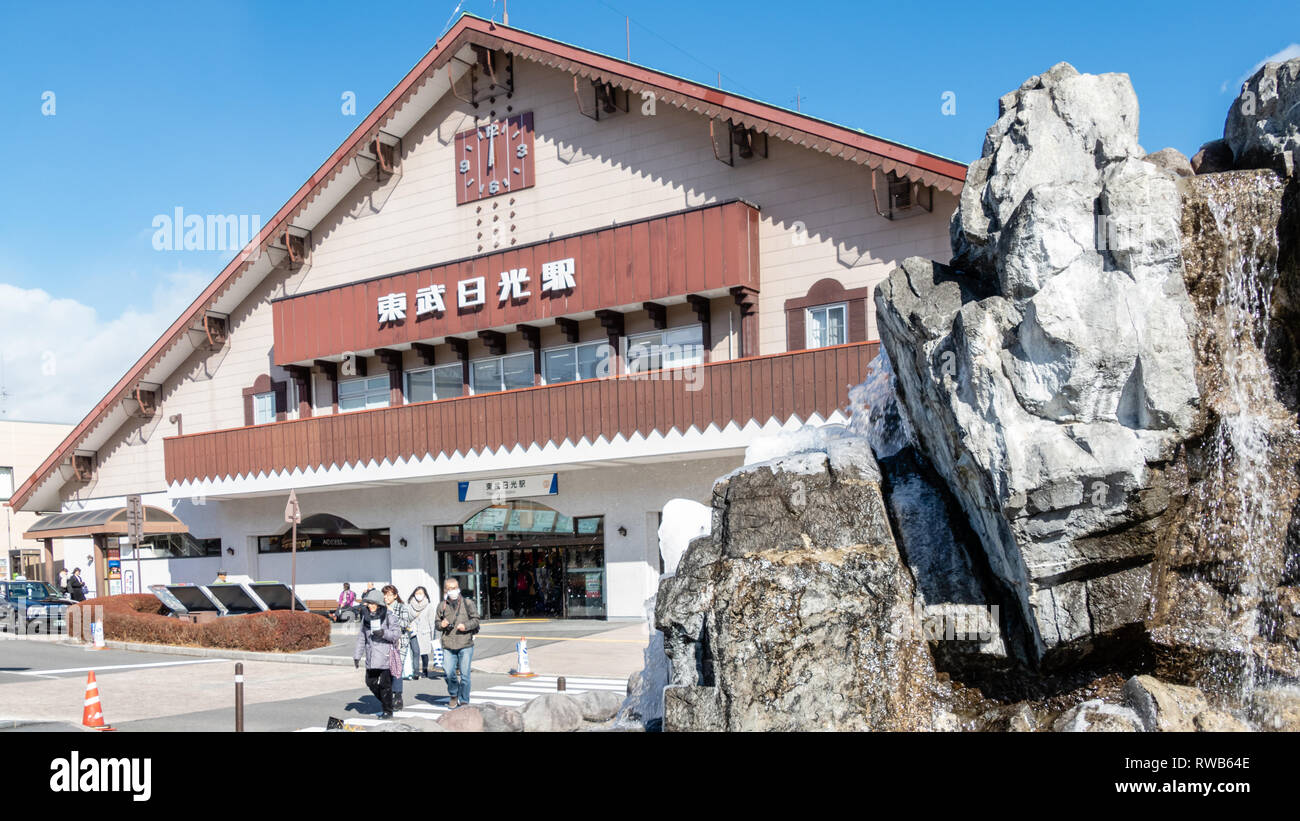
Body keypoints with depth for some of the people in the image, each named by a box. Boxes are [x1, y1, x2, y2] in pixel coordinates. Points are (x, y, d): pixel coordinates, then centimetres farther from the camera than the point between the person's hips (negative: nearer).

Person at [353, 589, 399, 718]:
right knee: (370, 682, 8)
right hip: (371, 657, 6)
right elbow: (361, 637, 16)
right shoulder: (366, 616, 10)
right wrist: (357, 655, 15)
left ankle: (387, 711, 10)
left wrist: (384, 633, -23)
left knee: (385, 684, -3)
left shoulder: (388, 616, -6)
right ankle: (383, 701, 32)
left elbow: (397, 634, -7)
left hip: (385, 656, -6)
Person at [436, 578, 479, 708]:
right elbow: (438, 623, 18)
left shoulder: (467, 603, 3)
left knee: (464, 674, -1)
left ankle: (463, 701, 12)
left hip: (465, 645, -2)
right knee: (449, 674, -1)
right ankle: (453, 695, 26)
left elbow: (475, 619, 5)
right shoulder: (442, 606, 10)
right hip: (448, 646, 2)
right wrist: (441, 625, -5)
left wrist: (466, 626, -13)